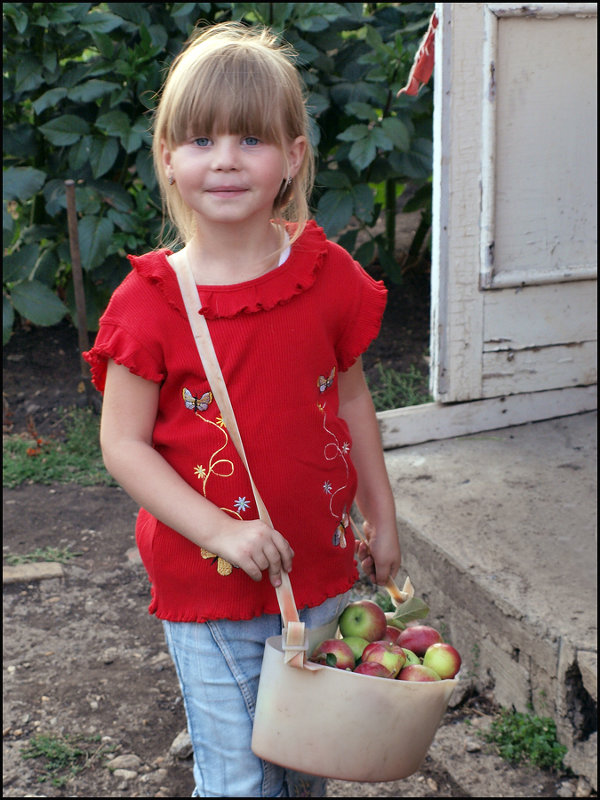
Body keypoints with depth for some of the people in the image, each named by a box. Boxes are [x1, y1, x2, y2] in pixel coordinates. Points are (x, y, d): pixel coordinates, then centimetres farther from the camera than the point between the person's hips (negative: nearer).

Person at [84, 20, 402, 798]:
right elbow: (123, 445, -11)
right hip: (208, 586, -3)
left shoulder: (327, 275, -4)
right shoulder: (150, 302, -14)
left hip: (320, 567, 3)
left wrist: (382, 518, 12)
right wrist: (222, 531, -20)